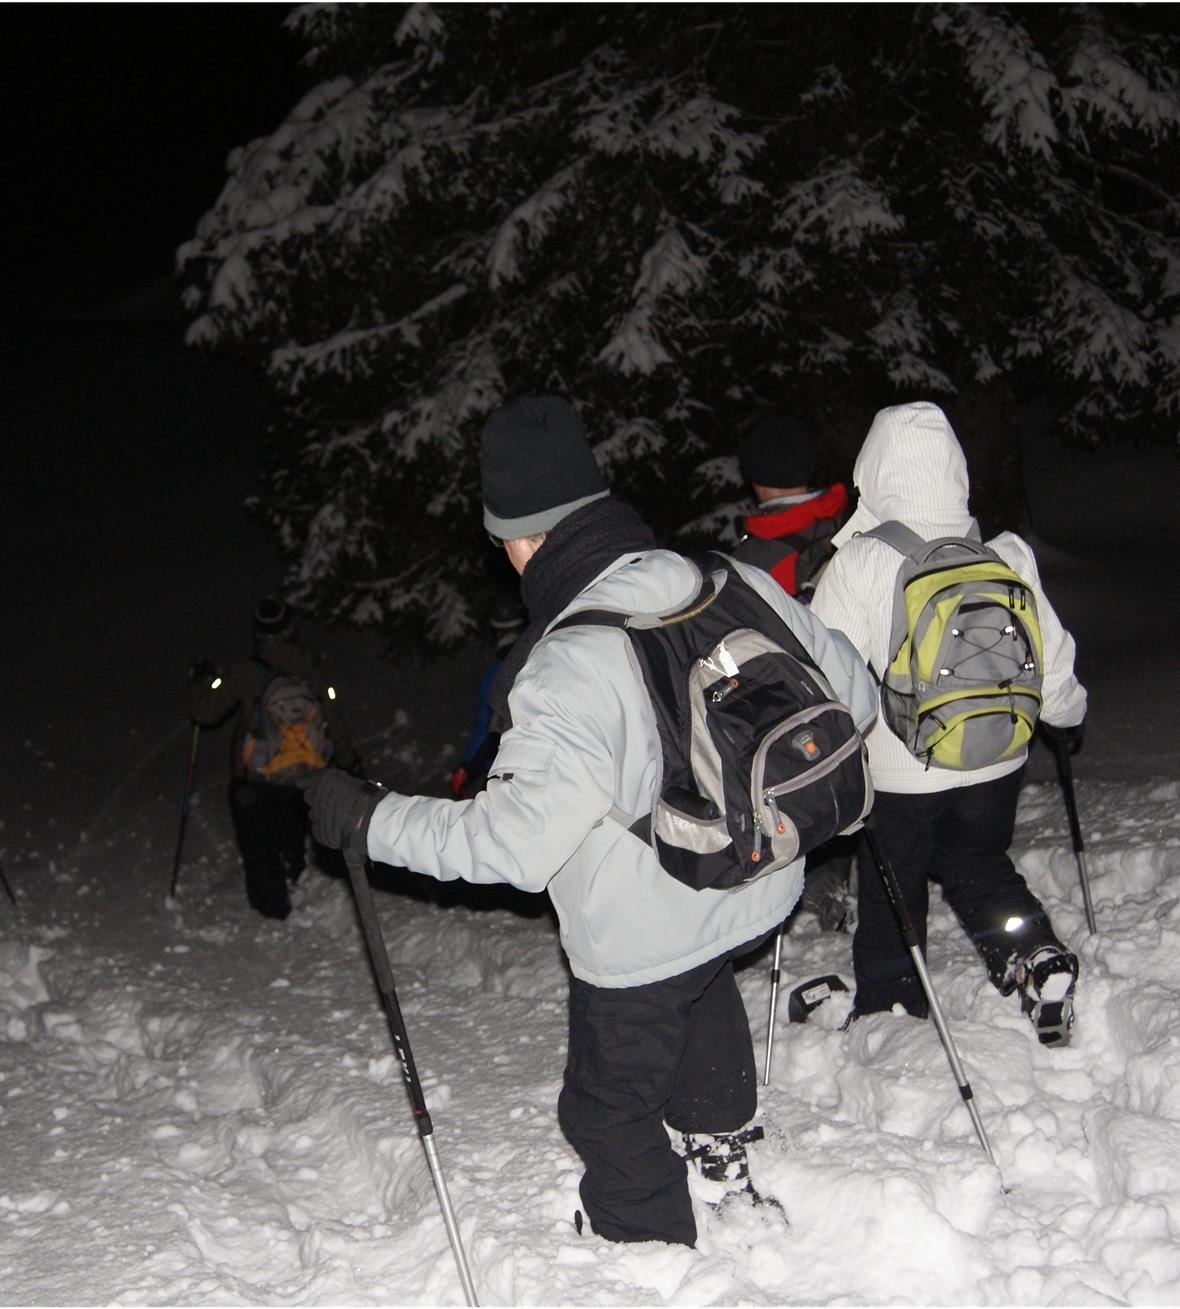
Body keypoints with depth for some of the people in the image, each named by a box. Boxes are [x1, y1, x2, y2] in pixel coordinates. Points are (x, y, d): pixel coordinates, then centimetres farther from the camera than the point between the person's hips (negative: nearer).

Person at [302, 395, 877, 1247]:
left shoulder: (569, 667, -32)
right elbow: (853, 695, 1)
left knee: (609, 1109, 18)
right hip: (761, 891, 7)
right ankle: (724, 1139, 57)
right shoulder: (741, 587, -12)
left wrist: (368, 818, -20)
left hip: (643, 937, -7)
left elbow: (513, 840, -31)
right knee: (703, 984, 40)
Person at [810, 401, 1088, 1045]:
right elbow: (1050, 652, 1)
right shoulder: (1007, 556, -11)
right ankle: (1035, 954, 6)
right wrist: (1066, 714, 22)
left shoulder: (859, 564, -23)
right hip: (994, 762, 4)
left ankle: (886, 1008, 31)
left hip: (898, 771, -3)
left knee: (890, 892, 17)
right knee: (979, 867, 26)